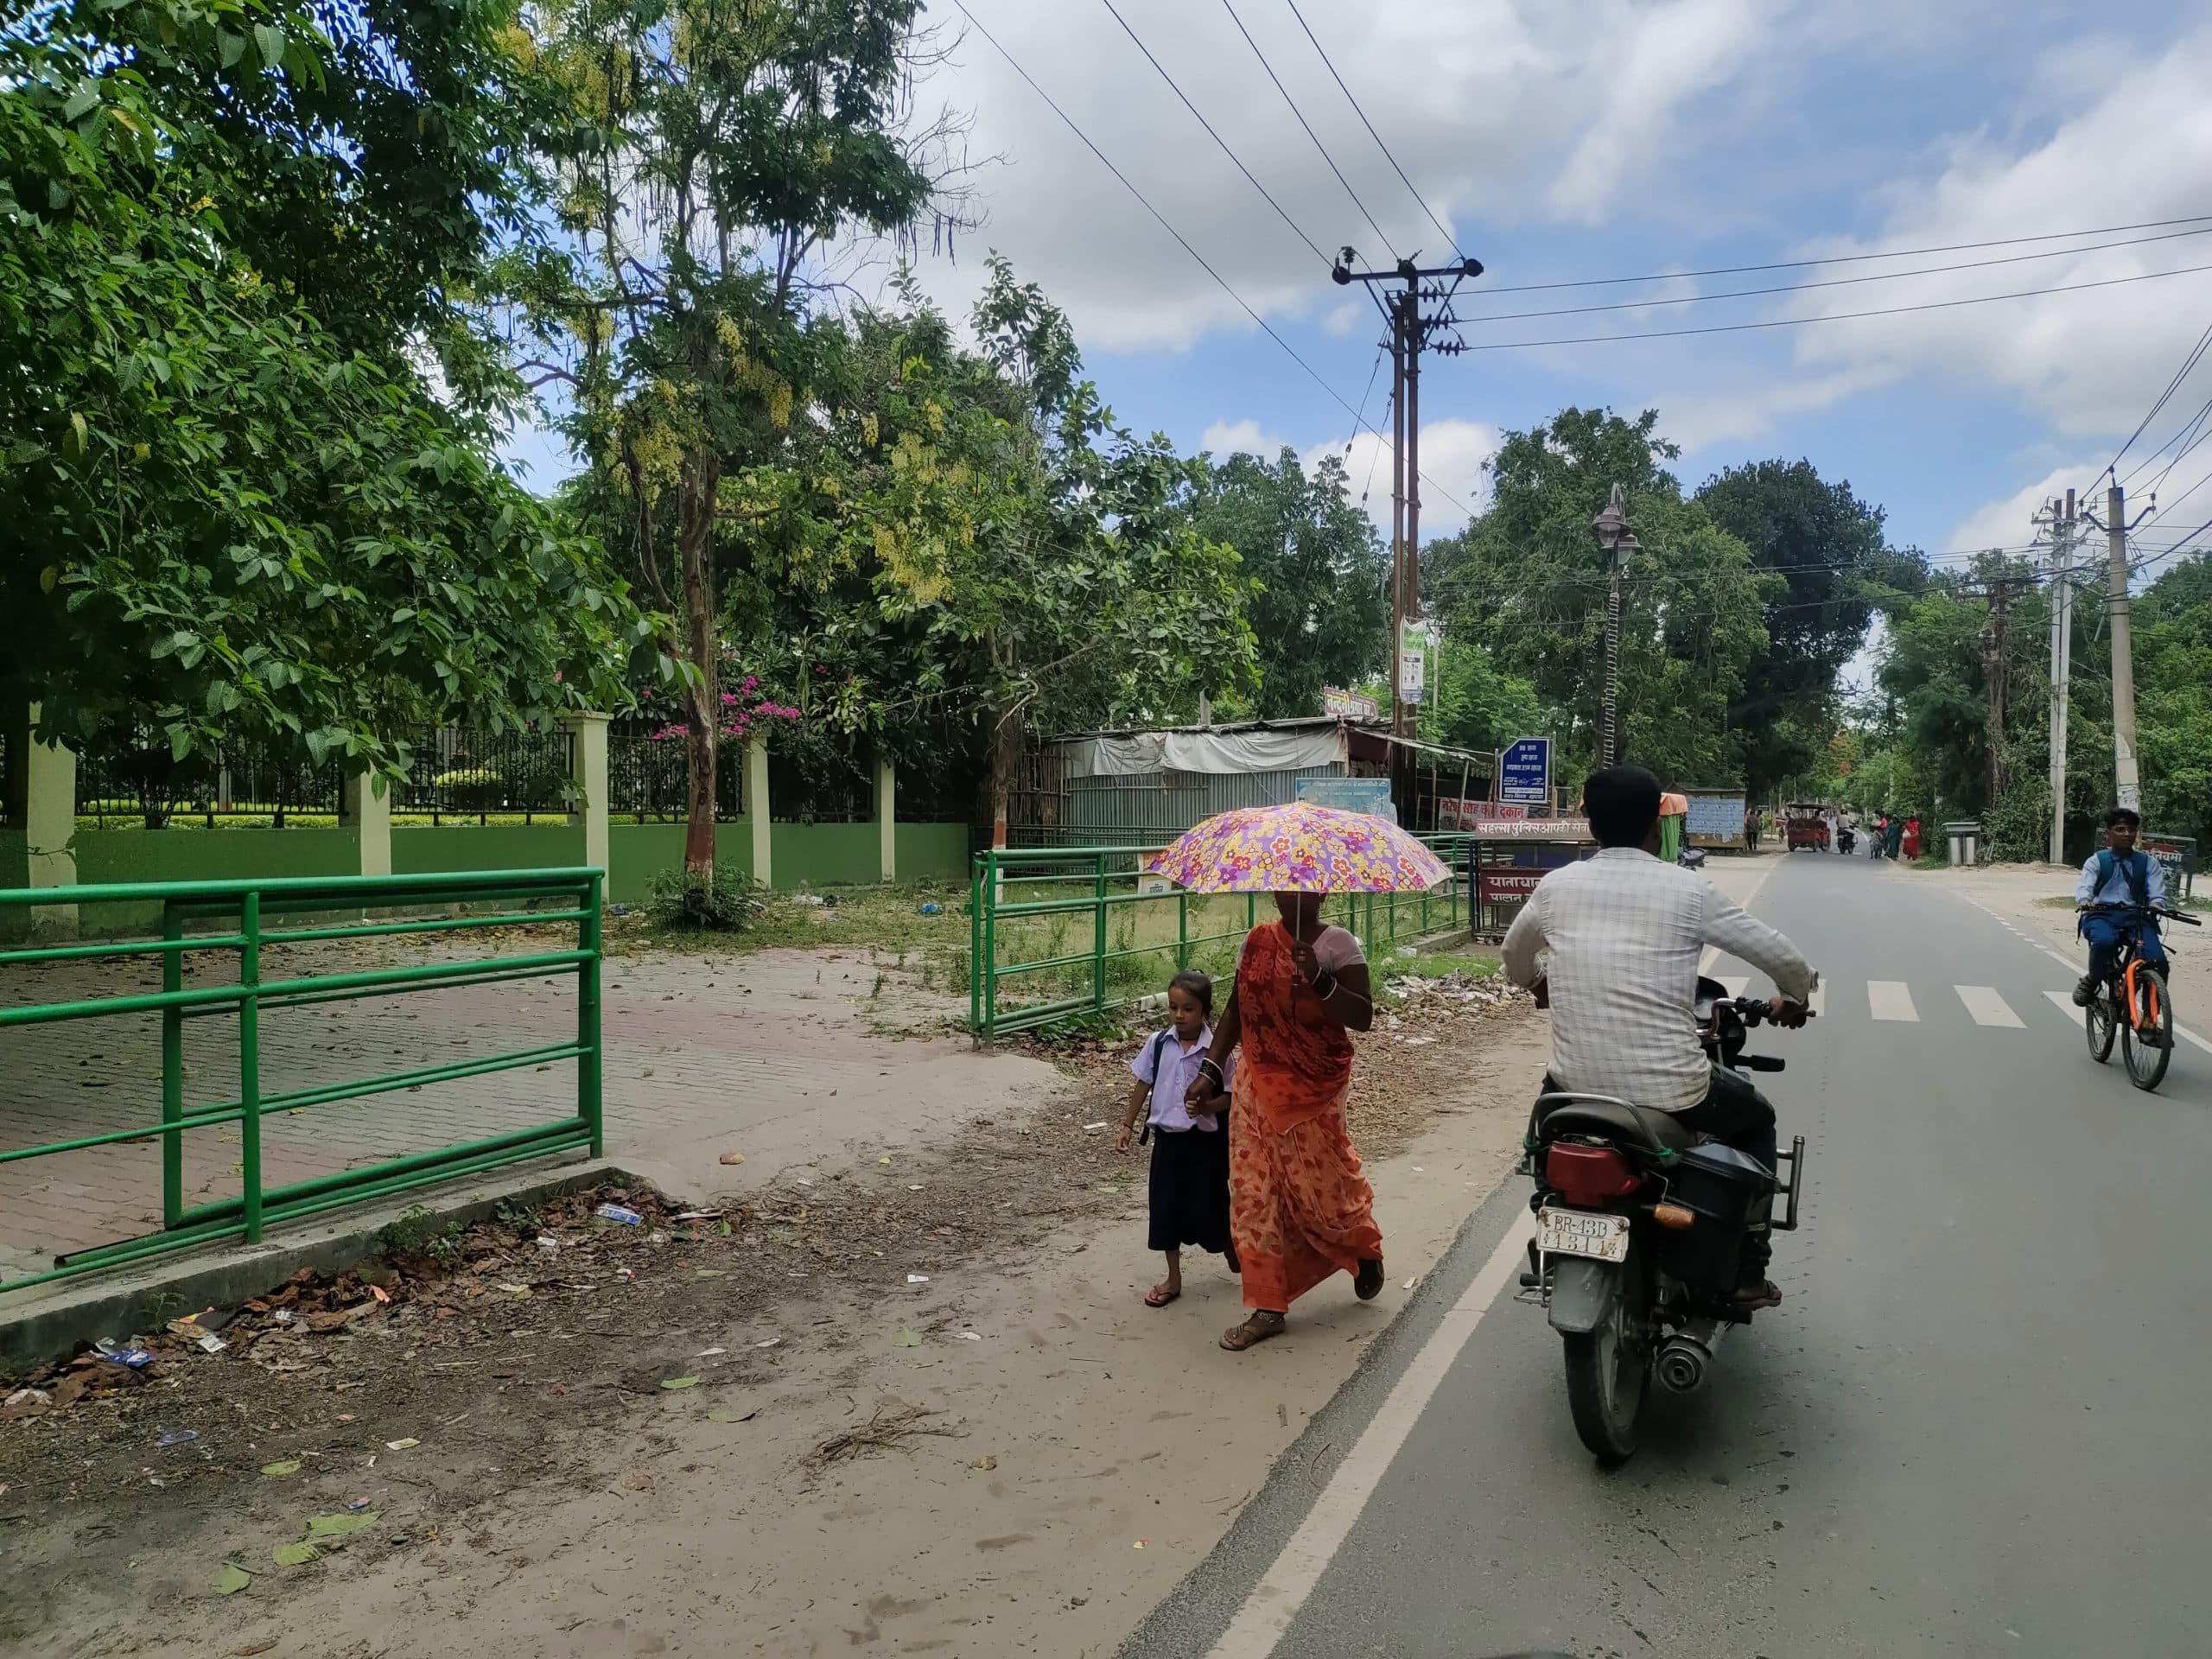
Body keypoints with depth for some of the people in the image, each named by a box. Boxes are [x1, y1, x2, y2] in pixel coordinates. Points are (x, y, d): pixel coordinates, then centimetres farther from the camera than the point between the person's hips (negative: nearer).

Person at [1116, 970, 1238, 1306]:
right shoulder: (1160, 1044, -3)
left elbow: (1229, 1096, -10)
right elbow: (1143, 1085, 7)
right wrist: (1127, 1125, 8)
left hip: (1205, 1140, -3)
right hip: (1167, 1137, 3)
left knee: (1208, 1207, 4)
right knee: (1166, 1206, 8)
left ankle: (1234, 1258, 33)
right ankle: (1173, 1278, 23)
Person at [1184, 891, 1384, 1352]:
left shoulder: (1337, 944, -10)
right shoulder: (1257, 940, 4)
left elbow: (1363, 1017, -16)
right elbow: (1236, 1009, 9)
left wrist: (1318, 980, -30)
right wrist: (1211, 1068, 2)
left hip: (1316, 1089, -4)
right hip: (1258, 1085, 5)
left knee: (1320, 1183, 4)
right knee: (1253, 1192, 3)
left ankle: (1366, 1250, 39)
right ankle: (1268, 1307, 14)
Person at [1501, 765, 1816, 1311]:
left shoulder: (1555, 886, 1)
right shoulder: (1686, 890, -7)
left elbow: (1516, 959, 21)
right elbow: (1784, 958, 2)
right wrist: (1793, 998, 25)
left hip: (1577, 1087, 3)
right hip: (1672, 1095, -2)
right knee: (1756, 1118, 29)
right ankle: (1747, 1272, 29)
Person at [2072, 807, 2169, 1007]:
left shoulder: (2148, 863, 15)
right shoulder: (2097, 861, 10)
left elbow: (2157, 893, 1)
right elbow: (2084, 886, -7)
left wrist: (2155, 905, -25)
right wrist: (2084, 900, -32)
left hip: (2136, 917, 2)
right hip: (2102, 915, -2)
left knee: (2157, 961, -24)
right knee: (2104, 941, -38)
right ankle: (2092, 981, -8)